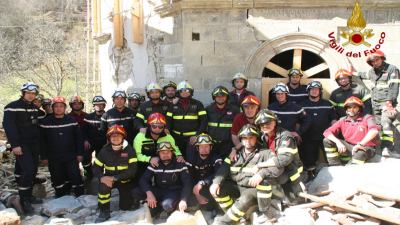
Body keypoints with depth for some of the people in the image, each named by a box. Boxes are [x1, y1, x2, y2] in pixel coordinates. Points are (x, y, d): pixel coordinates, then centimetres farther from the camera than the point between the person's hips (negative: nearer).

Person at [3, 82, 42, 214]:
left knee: (33, 170, 9)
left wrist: (39, 143, 13)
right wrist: (15, 144, -21)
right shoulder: (12, 107, -8)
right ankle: (24, 200, -5)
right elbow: (8, 126, -15)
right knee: (28, 170, -16)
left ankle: (28, 195, 23)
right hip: (21, 145, -7)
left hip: (34, 144, 7)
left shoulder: (34, 108, 13)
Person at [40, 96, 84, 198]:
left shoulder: (72, 120, 1)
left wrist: (80, 153, 0)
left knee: (76, 177, -2)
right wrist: (44, 157, 0)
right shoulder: (46, 122, -1)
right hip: (54, 158, 1)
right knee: (58, 179, 8)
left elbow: (79, 138, 3)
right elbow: (42, 141, 1)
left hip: (71, 156, 0)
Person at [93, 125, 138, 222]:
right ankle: (104, 212, -12)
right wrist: (102, 177, -27)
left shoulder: (129, 150, -18)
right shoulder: (105, 150, -10)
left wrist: (115, 178, -31)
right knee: (103, 186, -33)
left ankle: (128, 197, 39)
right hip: (109, 178, 1)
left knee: (125, 207, 3)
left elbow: (132, 170, -23)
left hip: (126, 180, -1)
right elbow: (96, 167, -5)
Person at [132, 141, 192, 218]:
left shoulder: (179, 164, -12)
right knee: (135, 192, -18)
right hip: (158, 190, 4)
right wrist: (149, 193, -31)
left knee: (167, 205, -38)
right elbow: (144, 179, -11)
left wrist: (183, 200, -31)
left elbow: (187, 183, -17)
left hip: (174, 191, -4)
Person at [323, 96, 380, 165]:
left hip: (365, 148, -4)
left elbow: (374, 130, -25)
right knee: (327, 141, -12)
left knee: (359, 154, -41)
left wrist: (361, 144, -35)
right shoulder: (343, 120, 7)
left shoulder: (367, 118, -3)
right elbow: (327, 132, -4)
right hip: (349, 147, 5)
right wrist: (338, 142, -24)